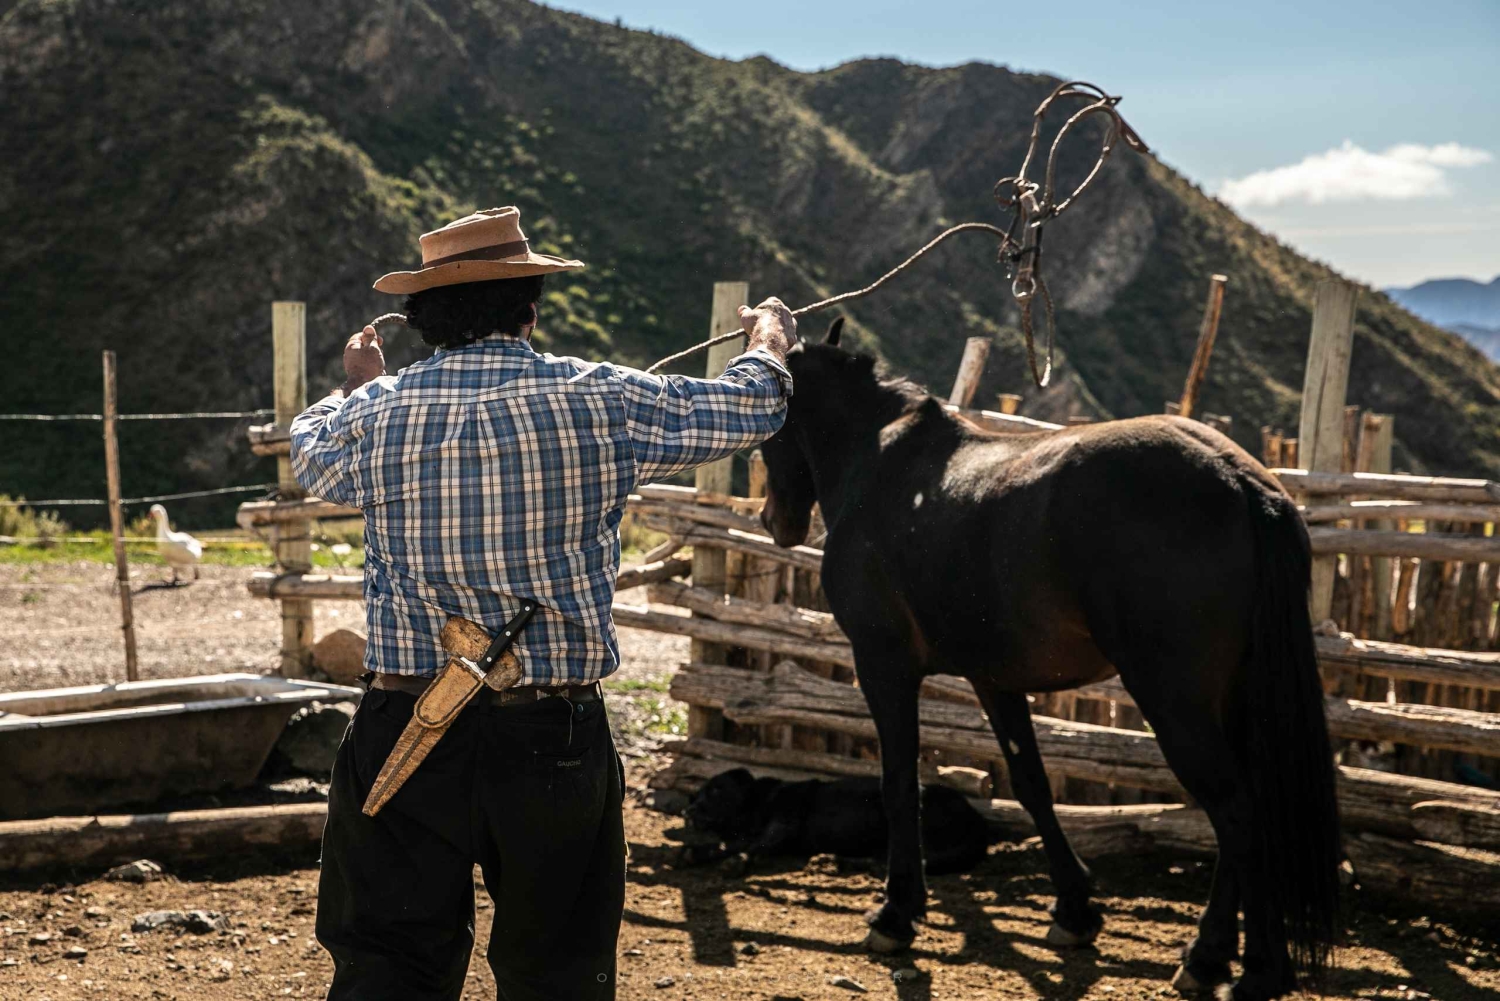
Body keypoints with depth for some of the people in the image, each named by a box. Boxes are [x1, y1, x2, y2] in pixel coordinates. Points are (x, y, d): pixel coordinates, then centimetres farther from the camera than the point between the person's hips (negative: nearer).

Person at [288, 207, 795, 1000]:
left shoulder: (375, 414, -1)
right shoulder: (602, 403, -5)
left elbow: (308, 450, 24)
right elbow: (748, 409, 9)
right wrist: (769, 341, 32)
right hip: (554, 737, 0)